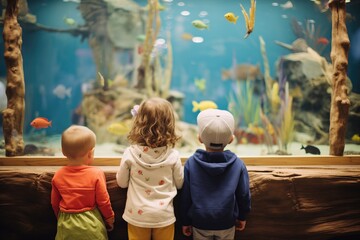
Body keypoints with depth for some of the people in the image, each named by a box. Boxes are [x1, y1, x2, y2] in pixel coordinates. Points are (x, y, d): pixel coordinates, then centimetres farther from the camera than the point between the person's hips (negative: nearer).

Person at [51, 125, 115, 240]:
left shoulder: (58, 175, -8)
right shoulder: (96, 174, -18)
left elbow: (55, 203, 4)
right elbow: (103, 202, -12)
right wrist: (109, 218, 6)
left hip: (66, 224, 3)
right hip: (90, 223, -2)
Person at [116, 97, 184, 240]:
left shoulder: (130, 153, -15)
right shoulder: (173, 155, -16)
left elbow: (122, 183, -1)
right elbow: (179, 184, 0)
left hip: (137, 216, 0)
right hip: (164, 217, 0)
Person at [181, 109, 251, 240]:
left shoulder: (191, 163, -14)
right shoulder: (238, 164, -13)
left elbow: (186, 196, -7)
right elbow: (244, 194, -4)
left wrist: (186, 221, 6)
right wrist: (242, 216, 14)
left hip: (199, 223, 0)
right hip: (227, 223, 0)